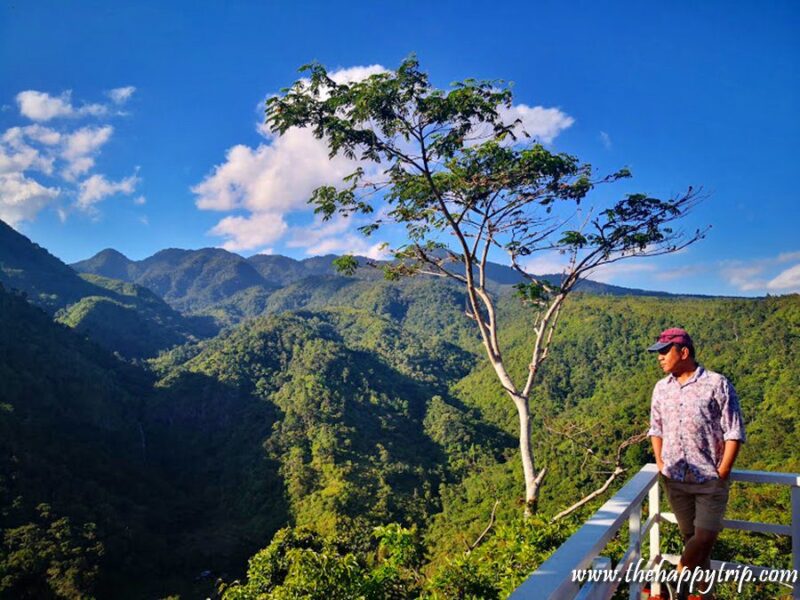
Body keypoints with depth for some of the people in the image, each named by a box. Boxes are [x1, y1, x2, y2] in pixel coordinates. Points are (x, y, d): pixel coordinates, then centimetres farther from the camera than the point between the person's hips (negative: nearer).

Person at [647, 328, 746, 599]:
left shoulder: (716, 384, -9)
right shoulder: (661, 388, 6)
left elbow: (734, 433, -8)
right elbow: (656, 429, 16)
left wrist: (721, 474, -11)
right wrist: (661, 464, 5)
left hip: (710, 481, -4)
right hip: (675, 479, 4)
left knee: (705, 537, -6)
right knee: (691, 537, 12)